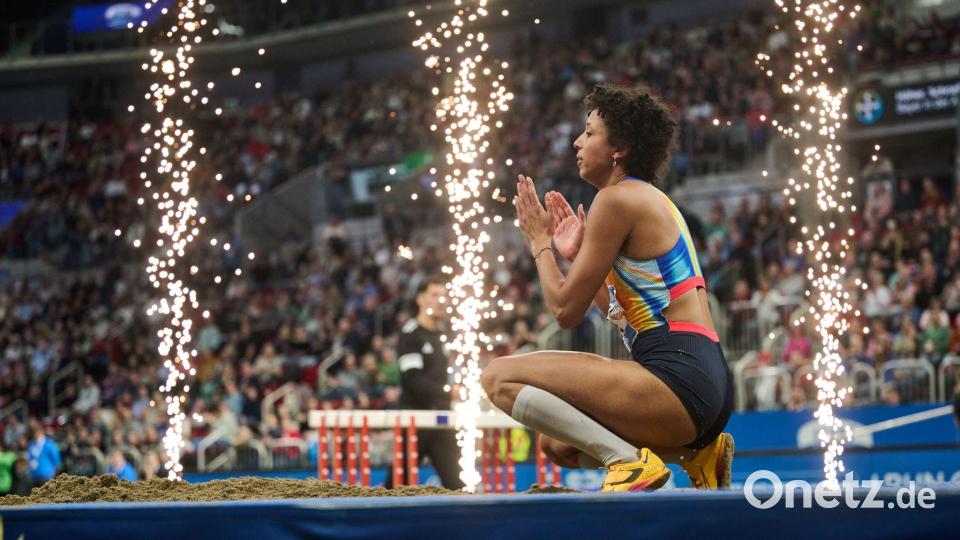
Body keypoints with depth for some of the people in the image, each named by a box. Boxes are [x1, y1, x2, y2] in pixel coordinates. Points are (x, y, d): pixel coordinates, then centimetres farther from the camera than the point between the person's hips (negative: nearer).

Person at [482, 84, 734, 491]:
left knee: (500, 376, -10)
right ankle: (694, 453, 13)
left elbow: (566, 310, -5)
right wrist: (575, 254, 25)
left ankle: (629, 460, -17)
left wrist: (539, 242, 9)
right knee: (556, 444, 27)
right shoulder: (655, 202, 22)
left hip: (678, 378, -10)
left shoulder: (618, 198, -7)